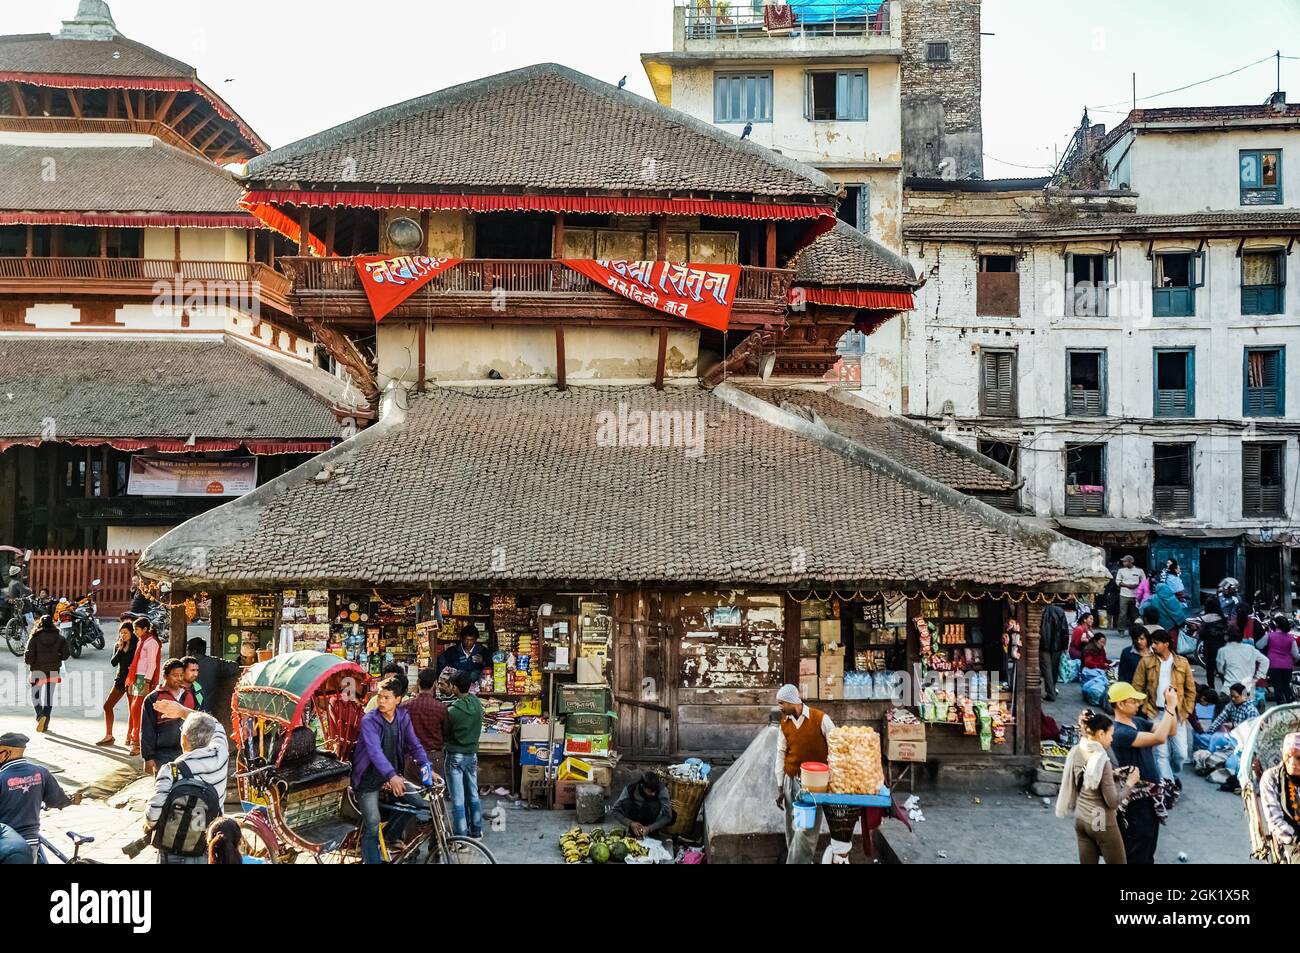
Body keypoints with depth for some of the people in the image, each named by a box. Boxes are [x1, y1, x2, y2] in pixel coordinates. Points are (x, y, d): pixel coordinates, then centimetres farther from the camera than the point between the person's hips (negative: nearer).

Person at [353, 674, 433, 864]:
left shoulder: (403, 716, -3)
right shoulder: (369, 720, -19)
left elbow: (414, 745, -1)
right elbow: (375, 751, -33)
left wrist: (426, 766, -19)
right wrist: (392, 776, -47)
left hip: (393, 776, 5)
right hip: (369, 780, -5)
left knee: (422, 806, -4)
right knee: (372, 827, -10)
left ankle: (390, 838, 15)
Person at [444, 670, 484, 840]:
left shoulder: (452, 711, -21)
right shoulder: (477, 703, -6)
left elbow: (444, 735, -8)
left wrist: (443, 745, 12)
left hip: (455, 757, -6)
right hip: (472, 754, 6)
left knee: (458, 799, 2)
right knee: (473, 795, 17)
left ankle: (461, 836, 6)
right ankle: (476, 830, 27)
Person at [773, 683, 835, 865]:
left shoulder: (820, 719, -9)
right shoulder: (784, 723, 5)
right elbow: (781, 755, 8)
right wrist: (779, 787, 6)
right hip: (791, 781, 5)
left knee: (807, 828, -9)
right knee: (792, 827, 8)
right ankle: (800, 860, 22)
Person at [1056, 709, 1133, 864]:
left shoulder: (1075, 752, -1)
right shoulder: (1101, 760, -23)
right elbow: (1113, 802, -19)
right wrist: (1129, 783, -7)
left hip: (1080, 819, 7)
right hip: (1102, 823, -7)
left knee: (1087, 862, 13)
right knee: (1117, 861, 8)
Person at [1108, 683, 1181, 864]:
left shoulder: (1138, 721, 3)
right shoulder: (1120, 732, -26)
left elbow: (1170, 731, 6)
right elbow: (1159, 738, -33)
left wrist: (1172, 706, -9)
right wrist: (1170, 707, -29)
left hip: (1151, 793, 9)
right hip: (1137, 798, -9)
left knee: (1149, 844, 22)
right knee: (1137, 851, 2)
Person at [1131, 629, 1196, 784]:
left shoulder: (1182, 663, 1)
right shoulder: (1146, 662, -1)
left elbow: (1191, 690, 7)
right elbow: (1137, 688, 1)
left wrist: (1186, 711, 0)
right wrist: (1145, 709, -6)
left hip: (1176, 714, 1)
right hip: (1155, 714, -1)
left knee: (1181, 753, 6)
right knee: (1161, 753, -4)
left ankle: (1174, 775, 34)